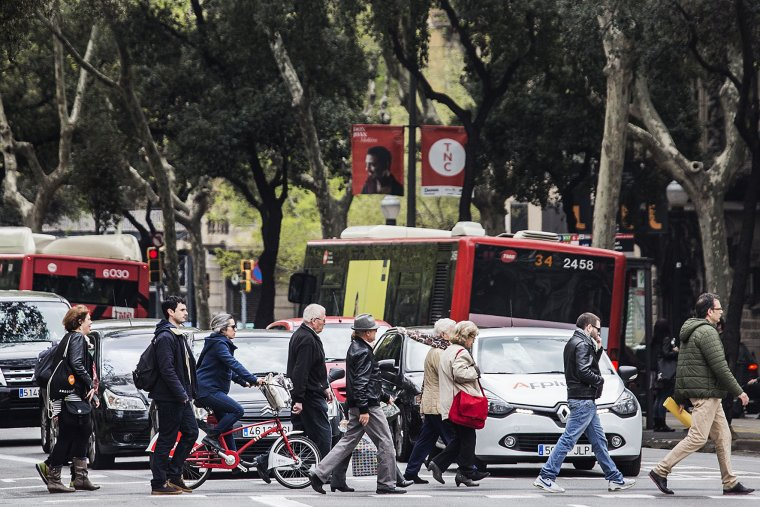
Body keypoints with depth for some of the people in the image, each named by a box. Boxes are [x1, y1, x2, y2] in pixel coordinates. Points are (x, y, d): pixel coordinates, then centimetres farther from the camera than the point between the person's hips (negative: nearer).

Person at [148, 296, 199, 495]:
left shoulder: (178, 335, 18)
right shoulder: (165, 337, -14)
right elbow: (167, 369, -21)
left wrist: (189, 392, 16)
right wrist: (181, 393, -21)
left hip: (181, 397, 10)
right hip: (169, 397, -10)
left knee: (191, 432, 10)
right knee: (167, 439, -5)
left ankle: (173, 475, 17)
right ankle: (159, 484, 0)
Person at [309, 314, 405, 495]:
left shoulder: (355, 348, 16)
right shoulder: (363, 352, -16)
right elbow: (360, 383, -22)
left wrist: (384, 397, 31)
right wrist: (364, 410, -24)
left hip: (356, 406, 10)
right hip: (368, 405, -10)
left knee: (348, 442, 11)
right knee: (385, 443, -1)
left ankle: (319, 474, 5)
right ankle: (386, 484, 3)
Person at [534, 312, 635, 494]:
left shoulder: (573, 343, 19)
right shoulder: (582, 345, -13)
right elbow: (583, 372, -23)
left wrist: (597, 349, 10)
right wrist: (600, 380, -8)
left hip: (585, 400, 11)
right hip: (583, 399, -11)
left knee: (599, 440, 12)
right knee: (568, 439, -10)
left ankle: (615, 479, 16)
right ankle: (546, 477, -9)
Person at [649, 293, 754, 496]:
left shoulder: (690, 331, 17)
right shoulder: (707, 332, -14)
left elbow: (682, 366, 19)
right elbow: (720, 367, -18)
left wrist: (679, 398, 22)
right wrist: (738, 392, -12)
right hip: (706, 393, -10)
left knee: (723, 436, 10)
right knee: (697, 438, -10)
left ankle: (730, 483, 10)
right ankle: (661, 471, -8)